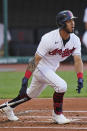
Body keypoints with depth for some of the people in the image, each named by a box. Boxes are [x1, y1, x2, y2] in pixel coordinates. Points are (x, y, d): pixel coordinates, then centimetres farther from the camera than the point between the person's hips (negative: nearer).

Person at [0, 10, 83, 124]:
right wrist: (25, 80, -31)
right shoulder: (49, 39, -29)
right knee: (61, 85, -25)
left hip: (52, 70, 7)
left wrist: (80, 79, -26)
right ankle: (57, 114, -7)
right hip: (40, 68, -7)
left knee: (32, 94, 21)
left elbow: (78, 60, -11)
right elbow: (35, 60, -28)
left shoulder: (75, 40, -10)